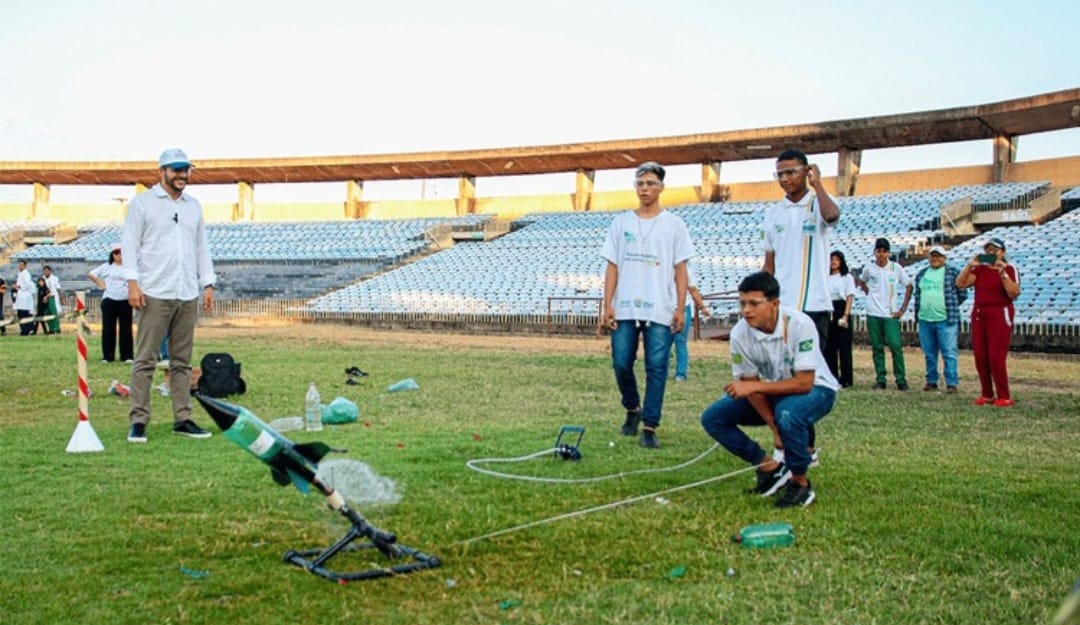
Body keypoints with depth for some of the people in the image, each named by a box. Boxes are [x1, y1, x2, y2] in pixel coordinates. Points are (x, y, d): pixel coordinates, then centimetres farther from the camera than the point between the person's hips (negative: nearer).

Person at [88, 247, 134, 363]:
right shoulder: (106, 267, 8)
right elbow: (91, 274, 12)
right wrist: (101, 284, 5)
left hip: (125, 301, 0)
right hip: (109, 300, 0)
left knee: (126, 329, 2)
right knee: (108, 328, 2)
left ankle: (127, 356, 7)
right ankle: (107, 356, 8)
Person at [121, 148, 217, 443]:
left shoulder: (194, 206, 18)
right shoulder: (142, 203, 3)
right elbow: (130, 244, -2)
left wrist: (208, 284, 10)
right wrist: (132, 282, -13)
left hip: (188, 296, 5)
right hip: (155, 294, -5)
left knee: (182, 361, 7)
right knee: (145, 360, -5)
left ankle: (182, 419, 11)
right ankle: (138, 421, -2)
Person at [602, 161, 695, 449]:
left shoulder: (674, 225, 6)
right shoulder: (621, 222, 11)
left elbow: (680, 269, 3)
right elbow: (612, 266, 8)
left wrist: (680, 308, -5)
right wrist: (607, 305, -1)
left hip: (660, 311, -2)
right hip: (625, 309, 2)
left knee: (657, 368, -4)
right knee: (621, 364, 2)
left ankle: (650, 427, 2)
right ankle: (633, 410, 28)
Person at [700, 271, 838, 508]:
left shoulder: (799, 325, -30)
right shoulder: (740, 333, -18)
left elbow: (804, 383, -32)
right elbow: (751, 386, -11)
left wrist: (754, 387, -36)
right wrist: (774, 429, -17)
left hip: (815, 389, -5)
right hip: (771, 391, 5)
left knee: (788, 412, -39)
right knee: (713, 418, -10)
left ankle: (801, 484, -14)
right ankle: (770, 468, 5)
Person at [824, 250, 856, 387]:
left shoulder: (847, 277, 3)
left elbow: (850, 297, -2)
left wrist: (845, 316, -12)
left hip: (841, 310, -3)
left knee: (843, 346, -2)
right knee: (829, 346, 4)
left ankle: (845, 379, 3)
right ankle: (832, 378, 12)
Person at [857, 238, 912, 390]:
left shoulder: (896, 268, -1)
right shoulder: (869, 268, 3)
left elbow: (908, 286, 6)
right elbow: (861, 282, 23)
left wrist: (903, 309, 1)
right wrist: (870, 294, 9)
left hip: (891, 314, -2)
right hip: (873, 314, 2)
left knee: (896, 346, -10)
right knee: (877, 348, 4)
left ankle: (901, 380, -1)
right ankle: (880, 380, 10)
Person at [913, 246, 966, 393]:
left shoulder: (952, 273, -1)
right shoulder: (921, 274, 15)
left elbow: (962, 294, 1)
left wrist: (950, 306, 4)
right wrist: (918, 313, 12)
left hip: (946, 320, -5)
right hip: (925, 320, 5)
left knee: (949, 353, -5)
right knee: (929, 354, 11)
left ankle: (952, 383, -3)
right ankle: (931, 381, 19)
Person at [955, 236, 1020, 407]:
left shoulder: (1010, 269, -3)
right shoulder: (979, 269, 10)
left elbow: (1014, 293, -16)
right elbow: (960, 284, -1)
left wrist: (1003, 273, -23)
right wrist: (969, 266, -11)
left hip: (1000, 315, -5)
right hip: (978, 314, 6)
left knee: (996, 357, -10)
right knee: (980, 356, 5)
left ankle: (1004, 397, -2)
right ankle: (987, 395, 15)